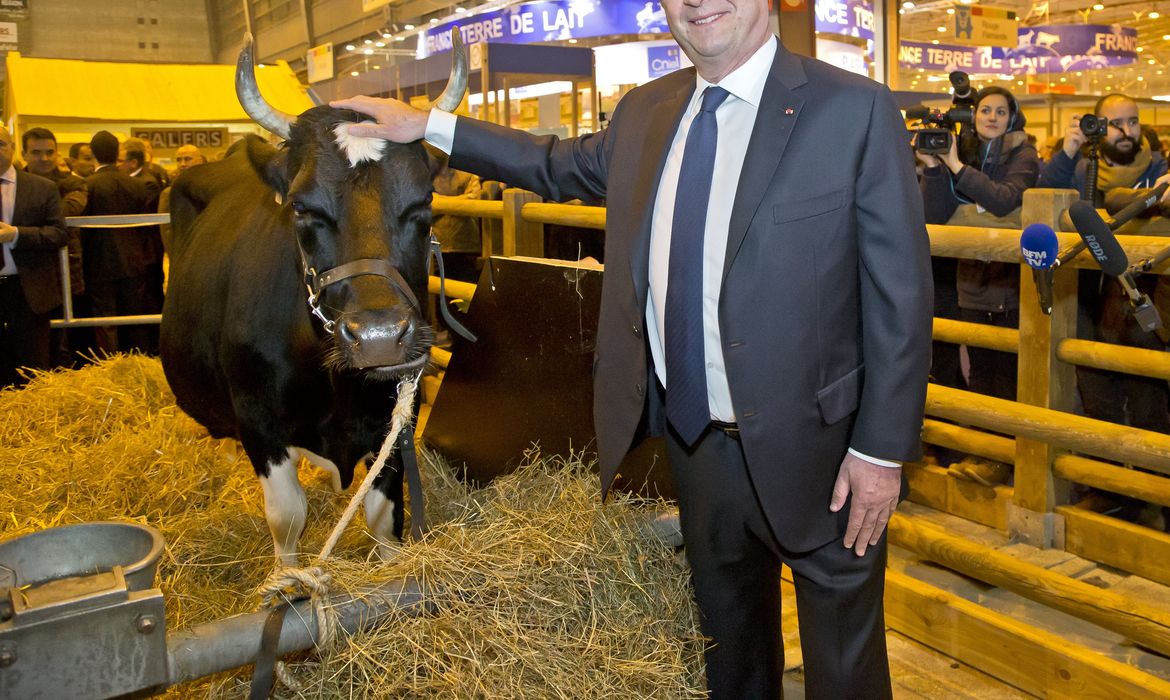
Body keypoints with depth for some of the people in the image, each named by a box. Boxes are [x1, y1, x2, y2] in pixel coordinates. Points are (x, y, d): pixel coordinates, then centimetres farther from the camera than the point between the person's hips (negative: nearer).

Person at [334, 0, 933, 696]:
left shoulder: (857, 110, -13)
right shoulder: (645, 111, 4)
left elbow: (901, 294, -12)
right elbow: (560, 165, 22)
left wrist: (883, 450, -14)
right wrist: (426, 126, 18)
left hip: (812, 442, -4)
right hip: (692, 431, 5)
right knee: (727, 617, 26)